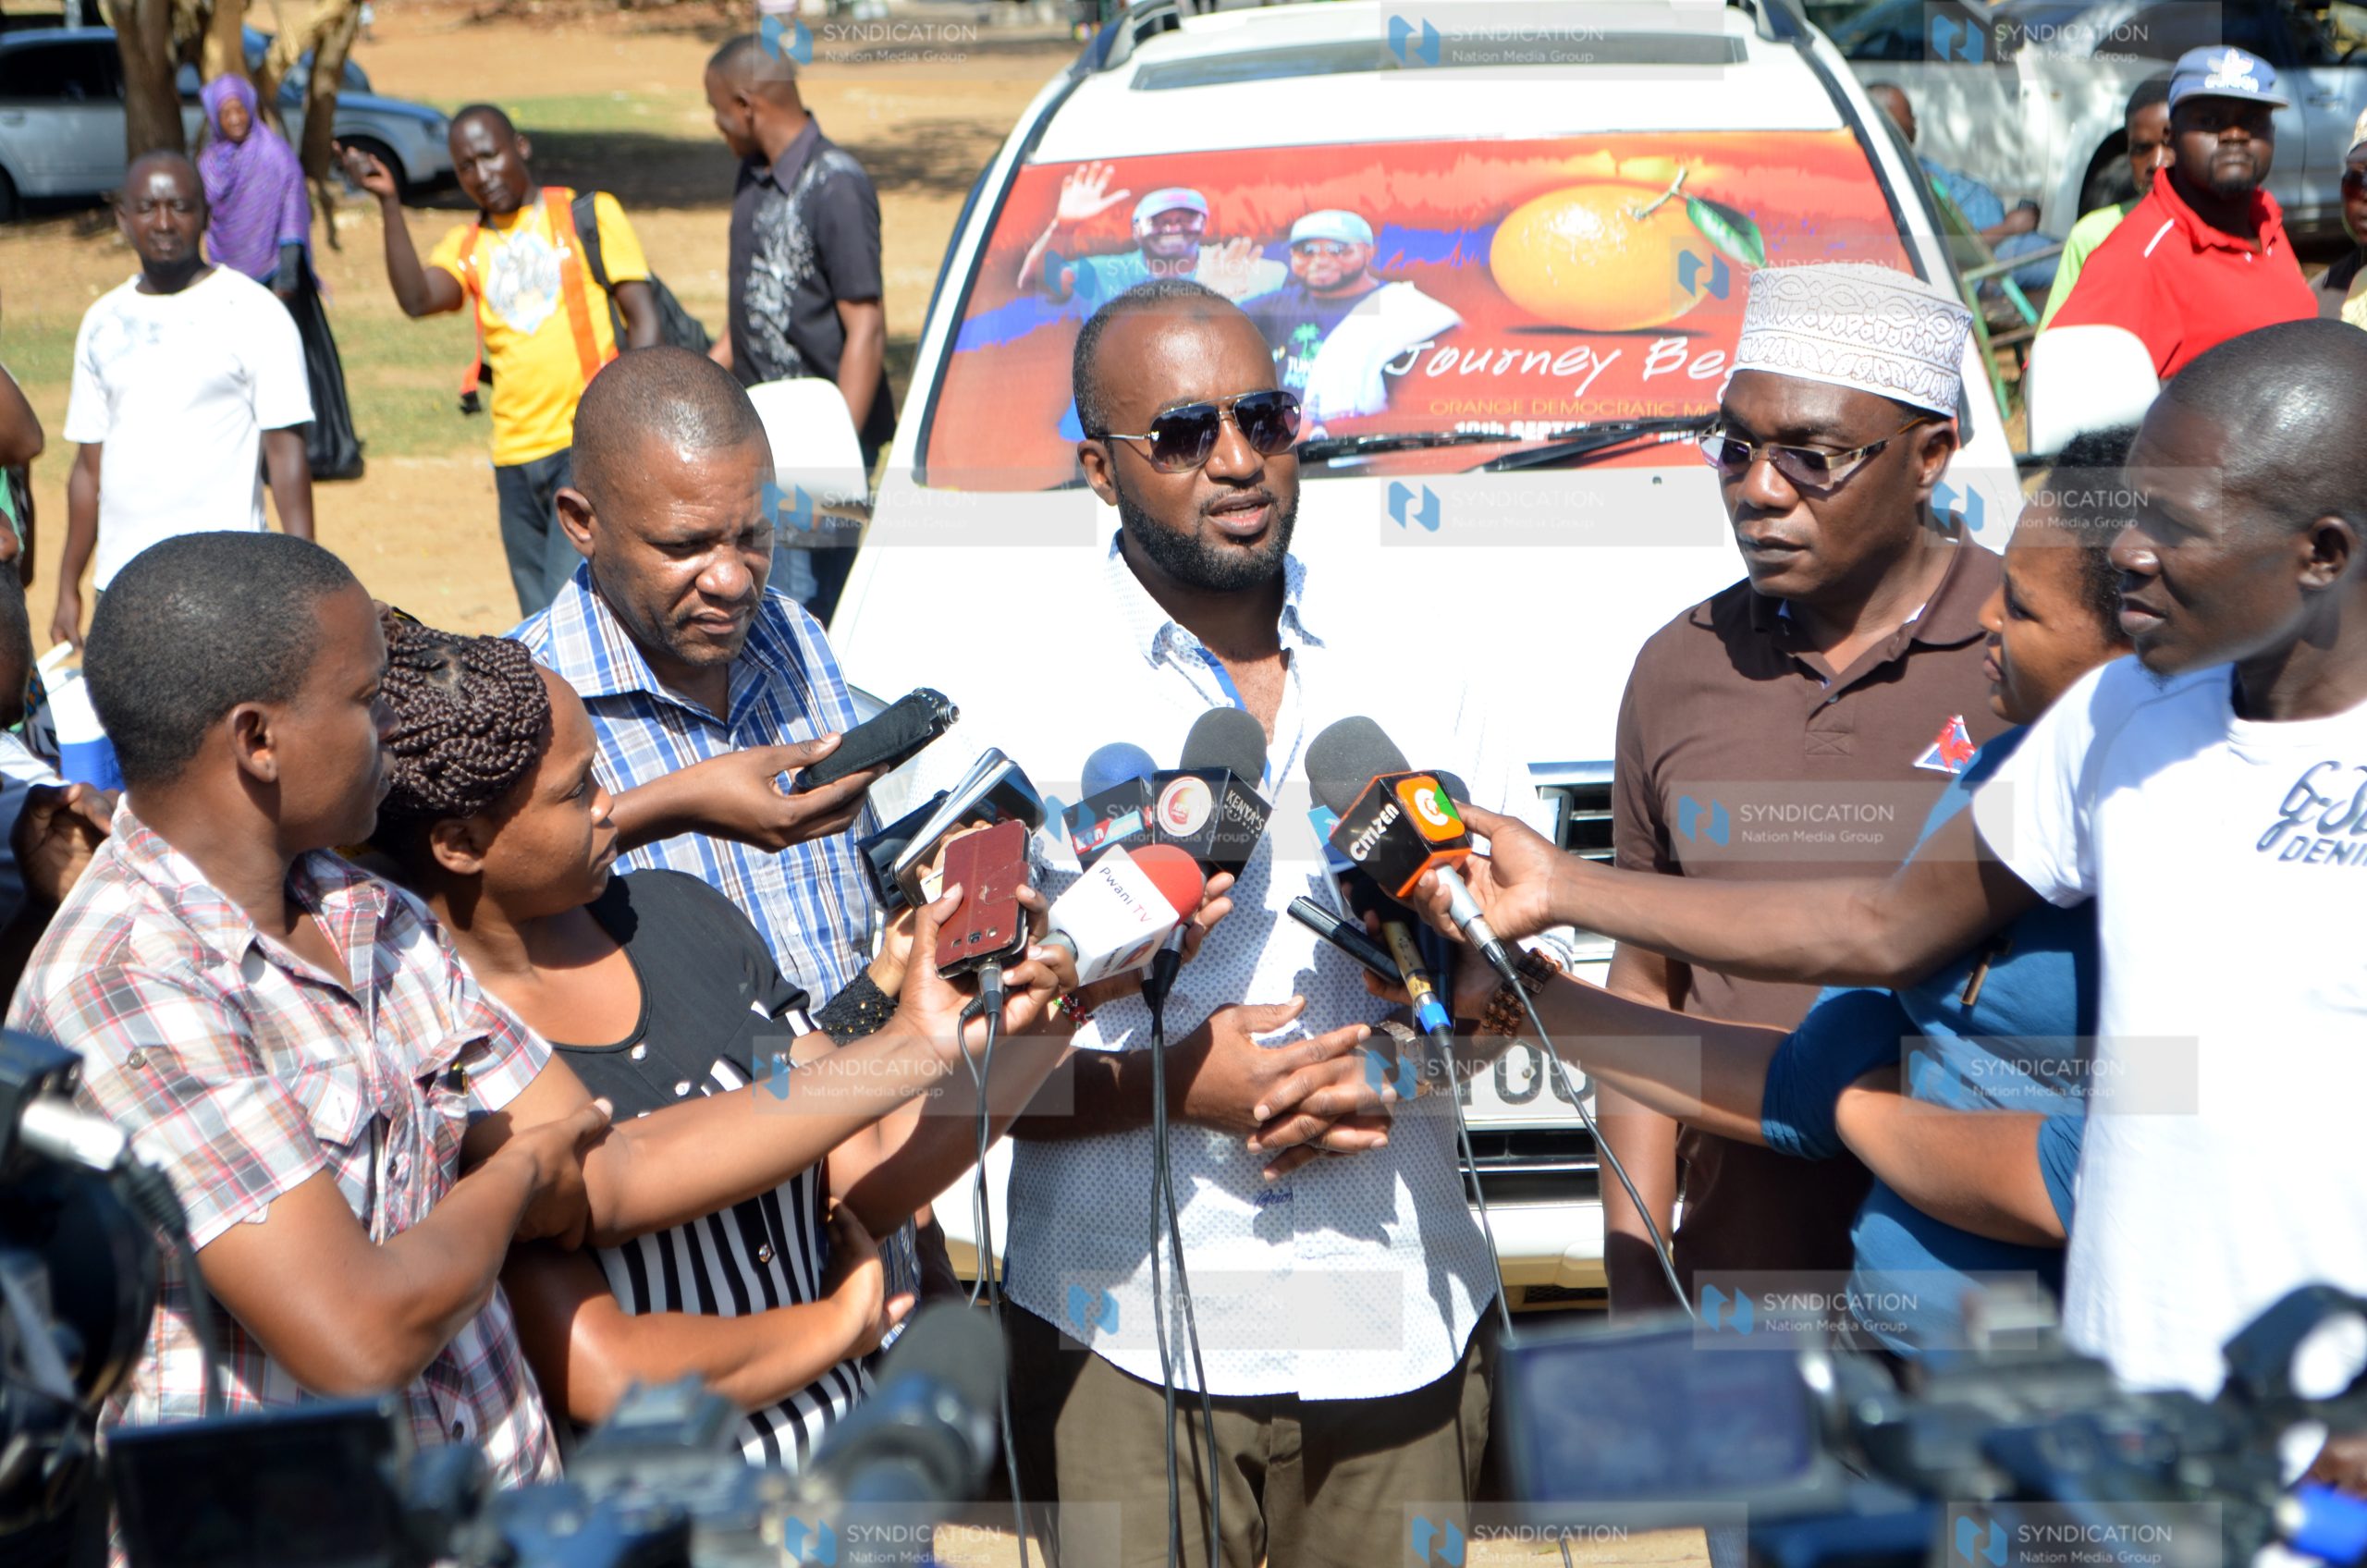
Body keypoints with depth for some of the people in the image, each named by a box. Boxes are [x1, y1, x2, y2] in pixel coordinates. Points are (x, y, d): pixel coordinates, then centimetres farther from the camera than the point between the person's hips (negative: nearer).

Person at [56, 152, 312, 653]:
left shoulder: (252, 314, -3)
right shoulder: (103, 323, 13)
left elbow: (285, 450, -7)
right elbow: (90, 464, 16)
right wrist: (68, 586, 13)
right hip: (121, 583, 5)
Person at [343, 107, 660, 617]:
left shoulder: (589, 214, 5)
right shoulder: (465, 244, 13)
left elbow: (643, 317, 1)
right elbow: (417, 300, -7)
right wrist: (389, 202, -12)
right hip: (516, 457, 5)